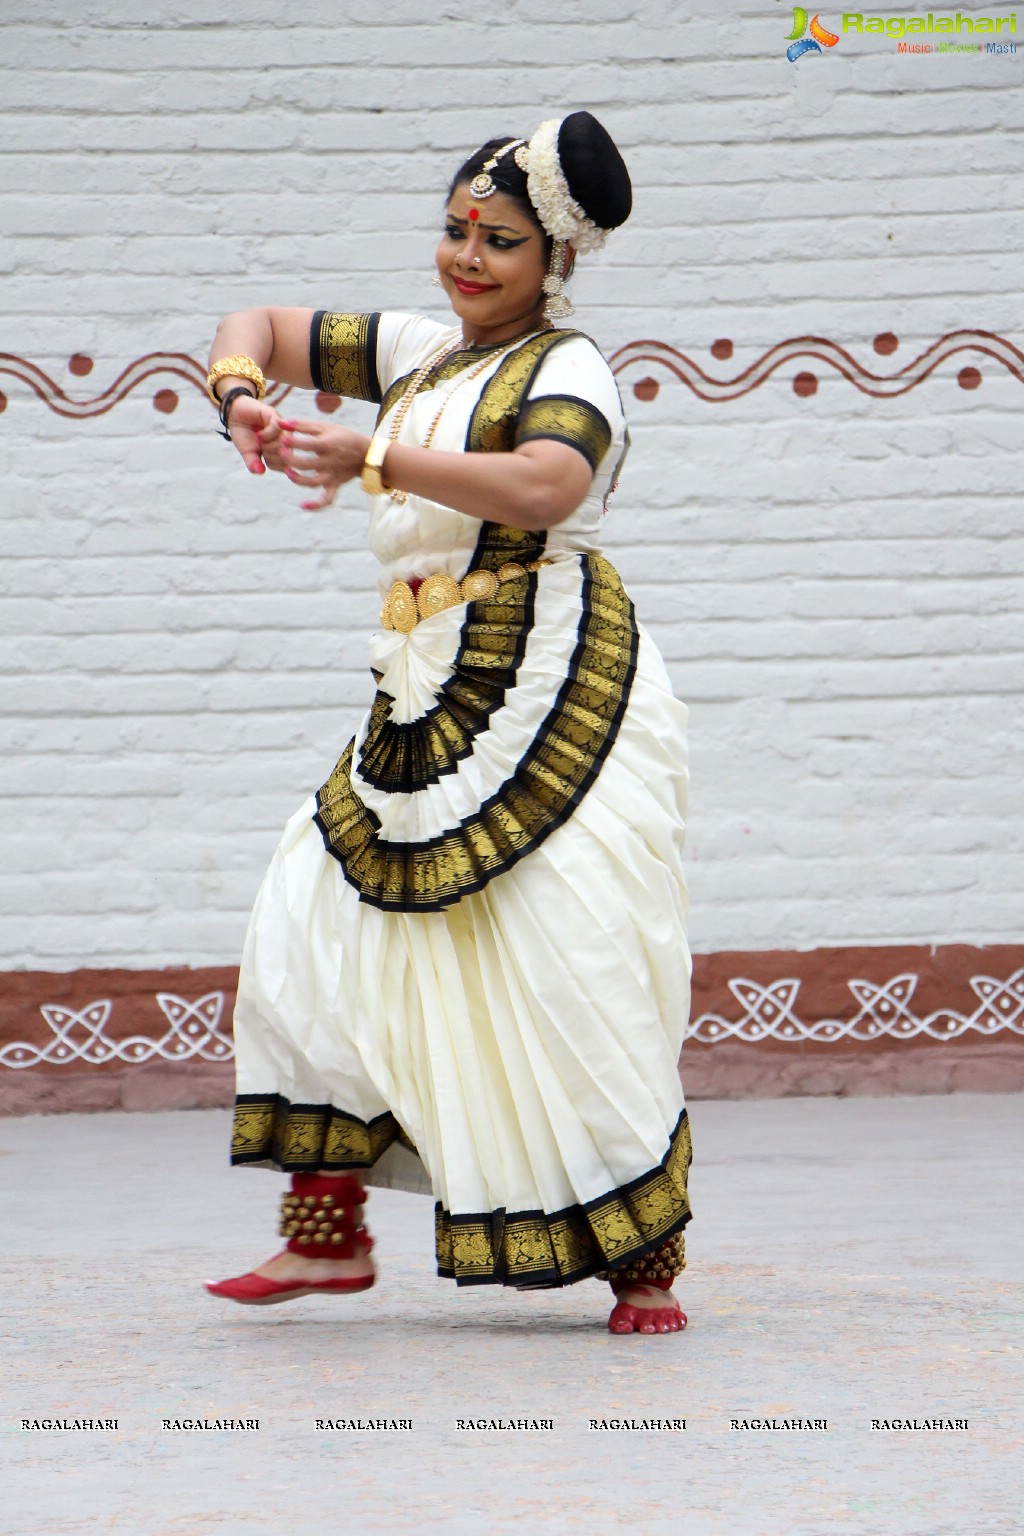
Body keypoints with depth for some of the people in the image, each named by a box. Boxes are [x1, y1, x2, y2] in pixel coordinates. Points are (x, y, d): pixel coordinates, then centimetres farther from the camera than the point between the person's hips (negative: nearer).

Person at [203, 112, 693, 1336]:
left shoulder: (566, 368, -5)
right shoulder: (417, 352, 19)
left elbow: (543, 488, -26)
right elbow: (261, 326, 24)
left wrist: (376, 461, -35)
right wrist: (240, 391, 0)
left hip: (553, 691, -8)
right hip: (429, 700, 8)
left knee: (574, 971, -12)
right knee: (320, 921, 1)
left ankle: (645, 1264, -3)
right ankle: (329, 1235, 7)